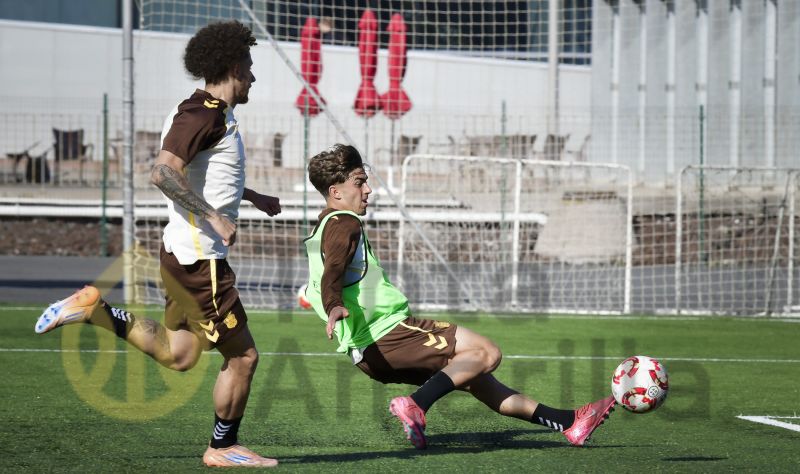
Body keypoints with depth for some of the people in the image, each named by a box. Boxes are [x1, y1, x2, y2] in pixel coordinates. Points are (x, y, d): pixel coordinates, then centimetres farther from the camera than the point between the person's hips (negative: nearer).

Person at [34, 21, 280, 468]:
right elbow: (163, 173, -28)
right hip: (198, 257, -10)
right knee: (243, 355, -1)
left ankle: (94, 310, 13)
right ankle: (223, 447, 13)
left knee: (177, 355, 15)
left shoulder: (211, 113, 14)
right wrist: (214, 217, -28)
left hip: (185, 252, 10)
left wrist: (254, 198, 36)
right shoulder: (203, 114, -17)